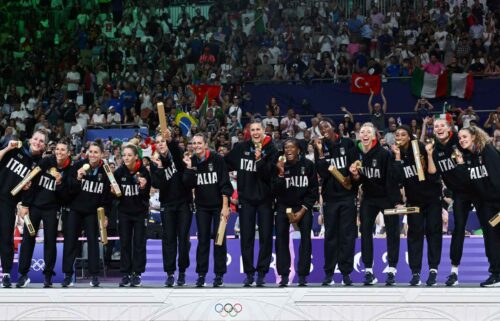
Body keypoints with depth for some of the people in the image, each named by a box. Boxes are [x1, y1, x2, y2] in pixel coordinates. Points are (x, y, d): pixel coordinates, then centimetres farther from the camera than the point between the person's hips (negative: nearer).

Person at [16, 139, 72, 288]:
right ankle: (23, 274, 9)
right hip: (34, 206, 0)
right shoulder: (46, 162, -6)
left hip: (52, 209, 0)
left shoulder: (70, 170, -4)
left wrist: (60, 183, -22)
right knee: (27, 239, 1)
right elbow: (31, 182, -5)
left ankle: (48, 275, 10)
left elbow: (67, 196, -4)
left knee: (50, 241, 1)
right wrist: (25, 204, -8)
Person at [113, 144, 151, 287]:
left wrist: (143, 187, -28)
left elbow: (146, 195, -8)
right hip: (124, 212, 2)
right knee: (125, 243, 4)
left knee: (139, 243, 1)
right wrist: (114, 193, -19)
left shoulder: (143, 171, -13)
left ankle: (137, 274, 7)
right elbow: (116, 194, 3)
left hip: (140, 211, -2)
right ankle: (125, 274, 9)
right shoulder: (119, 172, -7)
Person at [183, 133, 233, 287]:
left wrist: (225, 206, -15)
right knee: (203, 239, 5)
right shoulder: (191, 161, 1)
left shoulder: (217, 159, -11)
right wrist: (189, 168, -17)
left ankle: (219, 274, 6)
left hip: (218, 205, -3)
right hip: (202, 206, 3)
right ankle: (201, 274, 9)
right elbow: (189, 184, -5)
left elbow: (225, 184, -11)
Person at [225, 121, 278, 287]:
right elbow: (226, 163, 14)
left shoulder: (271, 150, -5)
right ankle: (249, 273, 10)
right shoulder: (241, 148, 2)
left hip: (265, 198, -2)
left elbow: (268, 174, -13)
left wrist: (259, 160, -25)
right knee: (246, 237, 3)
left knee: (266, 237, 1)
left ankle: (262, 273, 8)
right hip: (246, 198, 2)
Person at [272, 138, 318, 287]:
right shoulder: (280, 166, -5)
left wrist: (302, 211, -9)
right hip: (284, 206, 1)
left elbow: (313, 191, -4)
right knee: (281, 238, -12)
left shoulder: (308, 165, -7)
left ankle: (302, 275, -8)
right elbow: (275, 191, -10)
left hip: (303, 206, -1)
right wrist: (281, 174, -23)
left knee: (306, 238, -12)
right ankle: (284, 275, -10)